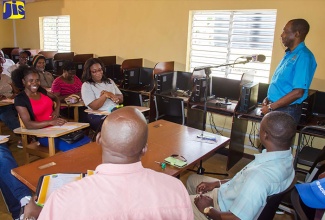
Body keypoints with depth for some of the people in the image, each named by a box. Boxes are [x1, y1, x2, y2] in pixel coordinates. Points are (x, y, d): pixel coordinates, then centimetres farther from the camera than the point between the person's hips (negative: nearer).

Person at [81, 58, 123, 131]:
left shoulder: (109, 81, 19)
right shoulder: (86, 86, 3)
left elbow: (121, 99, 10)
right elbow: (94, 106, -9)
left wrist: (110, 94, -6)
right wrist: (105, 95, -18)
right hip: (98, 117, -5)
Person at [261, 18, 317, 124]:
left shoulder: (303, 56, -17)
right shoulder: (289, 54, 11)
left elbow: (298, 92, -23)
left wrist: (271, 107, -19)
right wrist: (268, 99, 5)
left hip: (286, 110, -8)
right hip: (275, 108, 8)